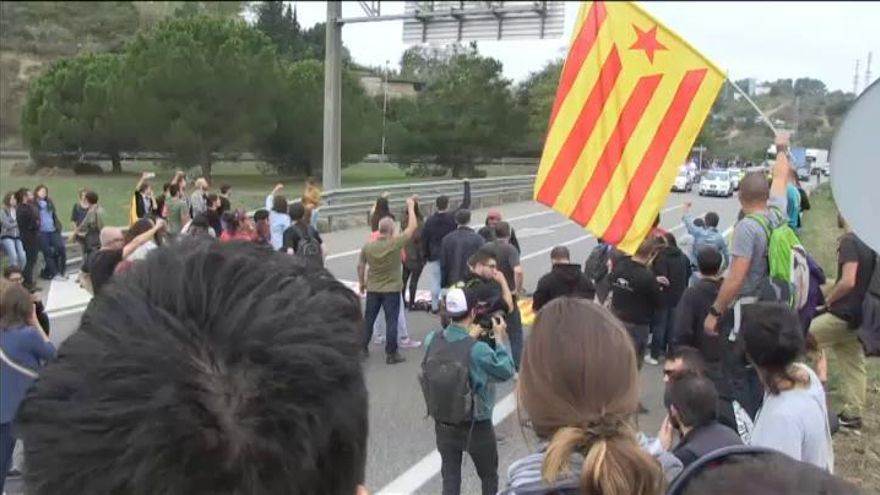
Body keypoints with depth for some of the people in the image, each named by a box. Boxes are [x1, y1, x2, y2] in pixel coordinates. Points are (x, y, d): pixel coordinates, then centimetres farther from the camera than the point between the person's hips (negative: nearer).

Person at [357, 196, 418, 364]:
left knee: (368, 319, 15)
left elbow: (360, 266, 4)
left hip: (372, 289, 4)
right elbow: (412, 227, -12)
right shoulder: (395, 243, -18)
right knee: (391, 321, 3)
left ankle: (362, 348, 25)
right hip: (392, 289, -4)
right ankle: (391, 354, 7)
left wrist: (361, 282, 20)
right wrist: (411, 207, -1)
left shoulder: (367, 247, -7)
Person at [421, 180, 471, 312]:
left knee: (435, 281, 6)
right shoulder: (452, 217, -10)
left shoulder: (430, 221, -5)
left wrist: (426, 256, 12)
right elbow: (466, 203, -3)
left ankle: (435, 306, 10)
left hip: (434, 256, 1)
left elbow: (424, 239, 1)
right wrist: (467, 185, 7)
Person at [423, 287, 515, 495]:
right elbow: (507, 371, -11)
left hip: (443, 423, 4)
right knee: (489, 476, 21)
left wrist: (470, 337, 7)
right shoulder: (478, 350, -27)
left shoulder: (432, 339, -13)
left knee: (450, 476, 18)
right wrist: (500, 339, -3)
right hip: (476, 426, -4)